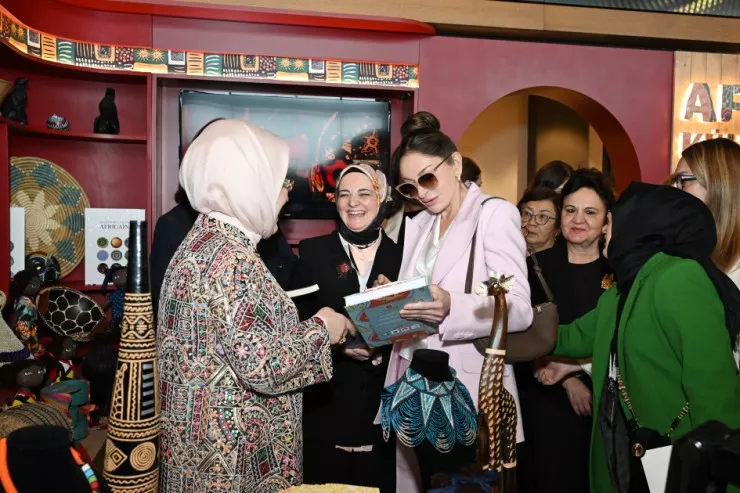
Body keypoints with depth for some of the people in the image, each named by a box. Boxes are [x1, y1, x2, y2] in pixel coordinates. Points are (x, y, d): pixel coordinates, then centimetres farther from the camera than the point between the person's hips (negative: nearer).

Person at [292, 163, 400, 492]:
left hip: (385, 399, 1)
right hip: (327, 399, -1)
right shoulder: (313, 252, 2)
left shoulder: (400, 255, 4)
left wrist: (383, 349, -14)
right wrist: (339, 343, -16)